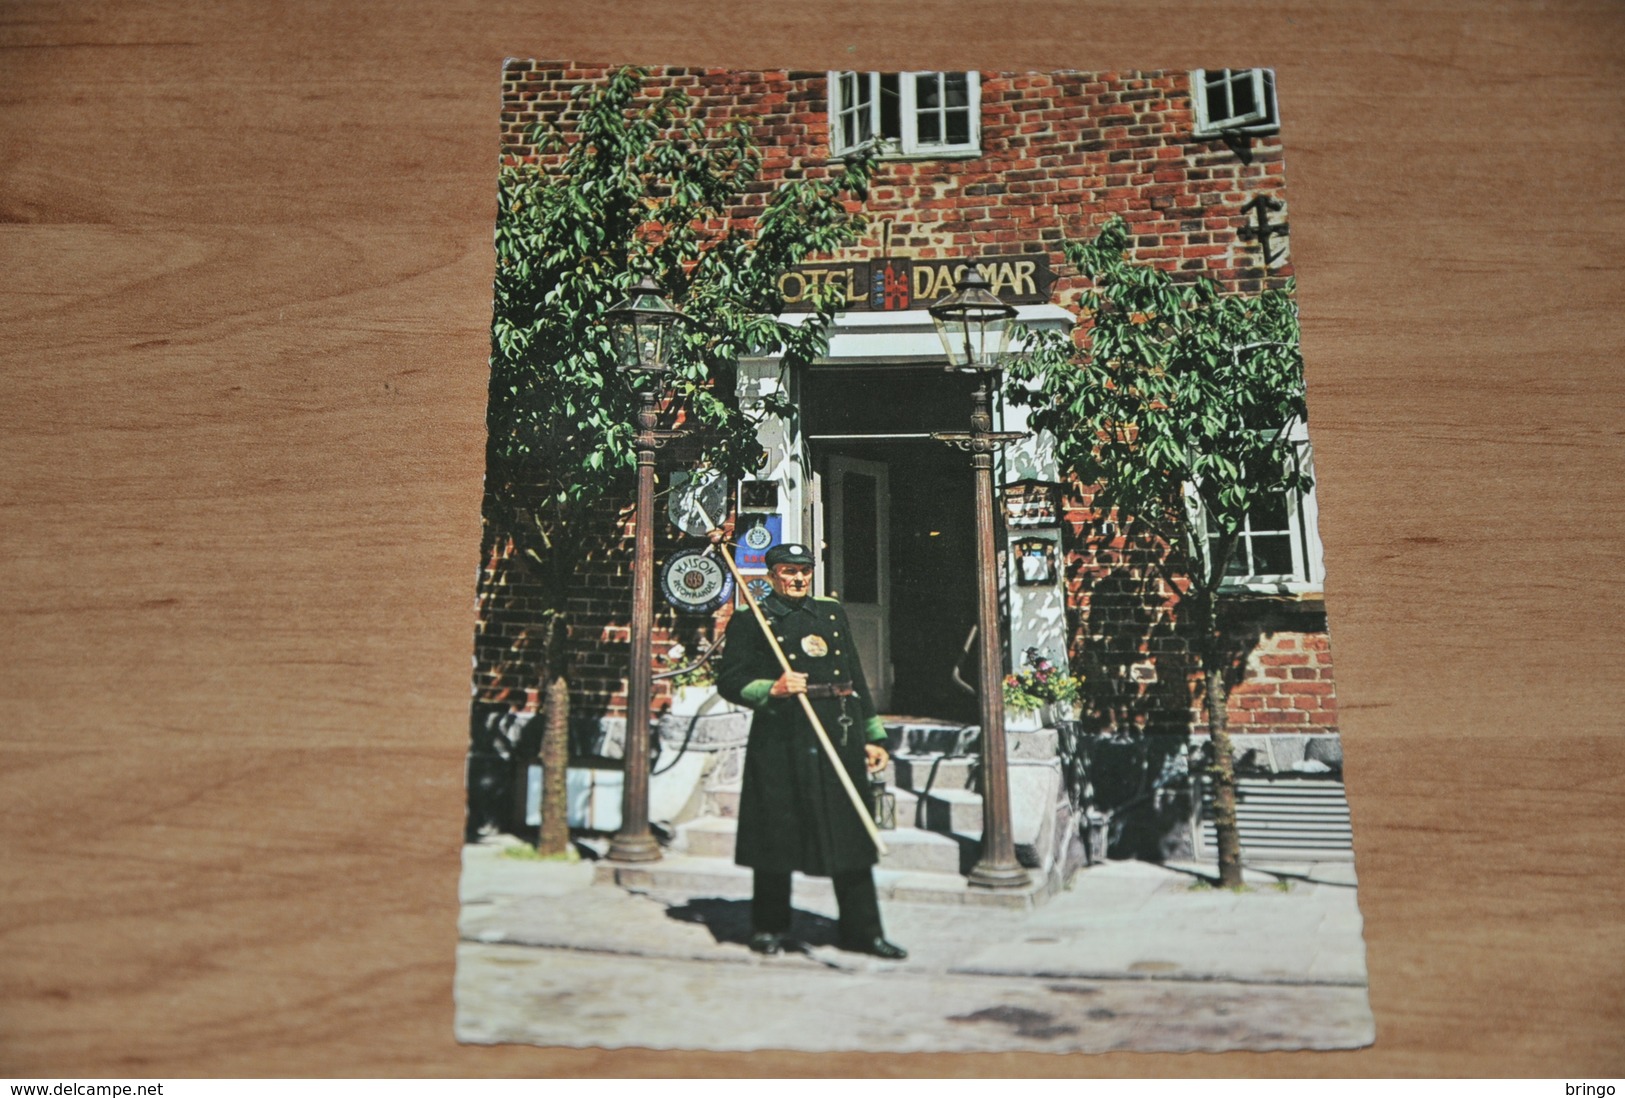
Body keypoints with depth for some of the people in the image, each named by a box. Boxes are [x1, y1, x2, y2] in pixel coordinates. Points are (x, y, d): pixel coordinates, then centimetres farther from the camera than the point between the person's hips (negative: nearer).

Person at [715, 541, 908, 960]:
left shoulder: (833, 613, 16)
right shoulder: (751, 622, 3)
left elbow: (856, 677, 17)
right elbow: (729, 681, -2)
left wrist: (872, 736, 13)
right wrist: (772, 689, -19)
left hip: (840, 735, 4)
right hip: (782, 740, -4)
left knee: (852, 833, 5)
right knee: (777, 832, 2)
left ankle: (863, 930, 13)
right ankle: (769, 927, 19)